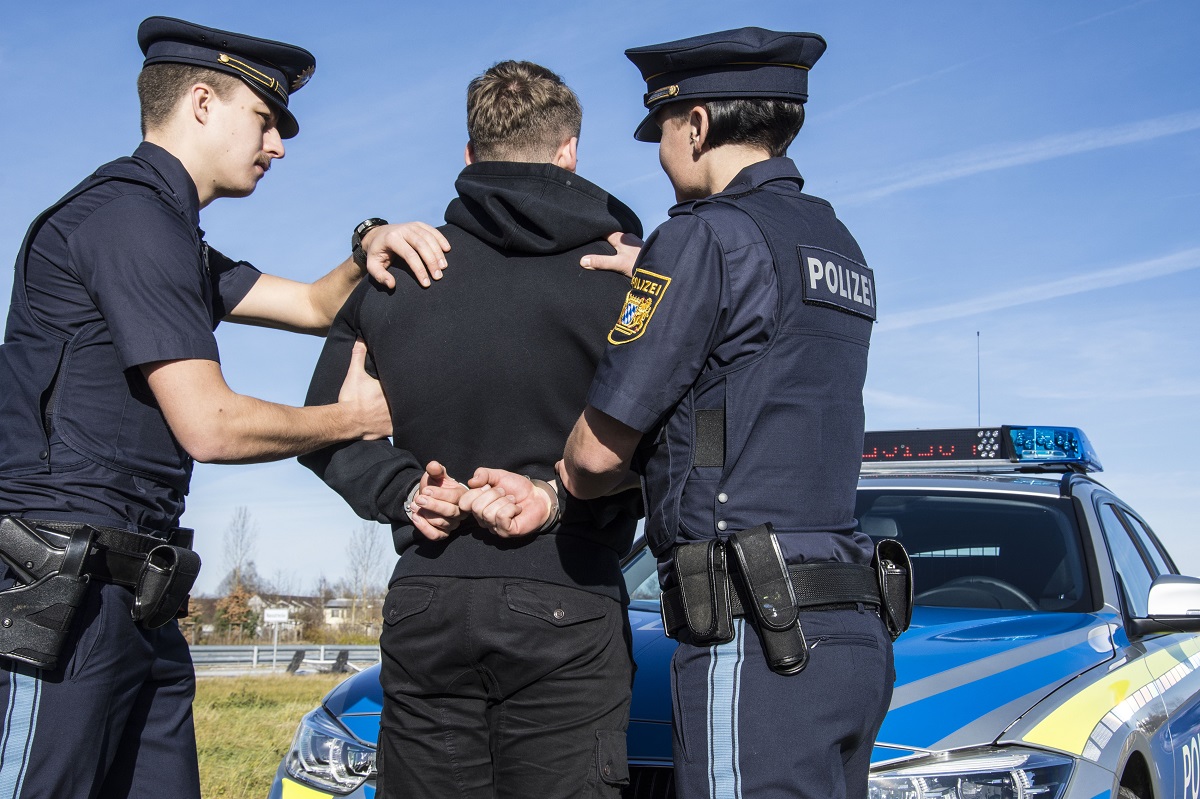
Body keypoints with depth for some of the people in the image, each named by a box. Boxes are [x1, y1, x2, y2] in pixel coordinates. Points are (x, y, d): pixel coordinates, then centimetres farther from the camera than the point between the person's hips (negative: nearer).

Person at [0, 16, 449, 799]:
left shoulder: (171, 234, 22)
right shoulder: (132, 215, -11)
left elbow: (315, 306, 24)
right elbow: (209, 426, -16)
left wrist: (368, 251, 2)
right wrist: (353, 418, 0)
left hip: (135, 598, 10)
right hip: (63, 585, -10)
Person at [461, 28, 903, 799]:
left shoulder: (707, 236, -9)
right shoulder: (841, 248, 19)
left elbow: (599, 450, -8)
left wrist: (567, 480, 18)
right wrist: (550, 496, 11)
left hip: (758, 642, -9)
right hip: (855, 630, 9)